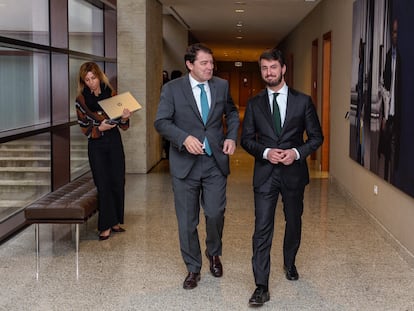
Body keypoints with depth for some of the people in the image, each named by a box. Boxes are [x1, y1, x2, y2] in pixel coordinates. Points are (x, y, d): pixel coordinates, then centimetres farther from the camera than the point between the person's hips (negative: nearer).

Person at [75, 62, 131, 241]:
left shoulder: (111, 94, 1)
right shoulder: (82, 99, -2)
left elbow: (123, 126, 4)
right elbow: (84, 128, -2)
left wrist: (124, 118, -19)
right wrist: (100, 128, -20)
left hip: (114, 142, 2)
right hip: (96, 146, -2)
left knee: (118, 182, 4)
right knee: (103, 185, -3)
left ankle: (116, 221, 19)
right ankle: (106, 226, 5)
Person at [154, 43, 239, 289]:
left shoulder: (222, 86, 4)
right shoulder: (172, 89, -4)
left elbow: (232, 113, 18)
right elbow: (161, 121, -8)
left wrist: (232, 136, 1)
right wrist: (184, 138, -23)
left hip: (216, 162, 2)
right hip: (185, 163, -1)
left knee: (215, 214, 0)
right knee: (187, 221, 6)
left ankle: (214, 253, 31)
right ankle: (193, 269, 23)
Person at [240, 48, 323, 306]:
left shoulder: (302, 101, -1)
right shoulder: (254, 103, 3)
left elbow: (316, 137, 1)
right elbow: (246, 139, 4)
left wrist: (297, 152, -16)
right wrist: (265, 152, -15)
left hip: (294, 172, 1)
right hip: (265, 174, -1)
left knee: (294, 223, 18)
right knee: (262, 229, -6)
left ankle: (290, 263, 44)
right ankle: (262, 287, -2)